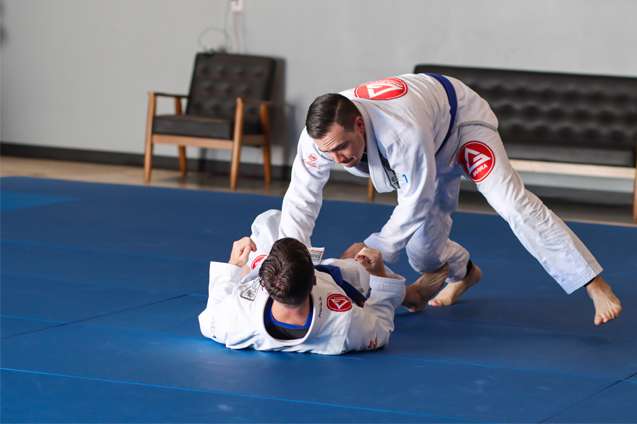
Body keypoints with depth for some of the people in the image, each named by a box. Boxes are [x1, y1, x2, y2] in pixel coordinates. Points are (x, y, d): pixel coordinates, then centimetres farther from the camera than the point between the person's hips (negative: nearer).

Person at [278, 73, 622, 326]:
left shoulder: (404, 132, -50)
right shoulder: (322, 134, -33)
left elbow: (416, 202, -37)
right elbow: (301, 199, -23)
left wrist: (373, 249, -38)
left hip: (459, 118, -6)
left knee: (511, 201, -23)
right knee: (421, 245, 5)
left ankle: (596, 286, -22)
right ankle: (462, 272, 43)